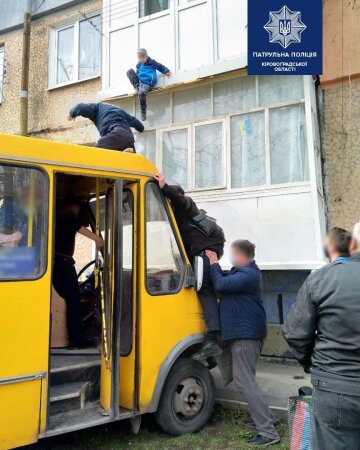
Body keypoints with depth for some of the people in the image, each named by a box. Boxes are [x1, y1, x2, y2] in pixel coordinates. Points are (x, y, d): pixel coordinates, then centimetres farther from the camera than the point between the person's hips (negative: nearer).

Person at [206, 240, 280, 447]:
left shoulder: (247, 275, -20)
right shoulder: (246, 271, 15)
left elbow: (221, 285, -26)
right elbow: (226, 280, 13)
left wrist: (214, 264, -13)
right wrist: (215, 264, 1)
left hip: (245, 334, -11)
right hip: (248, 331, 11)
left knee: (244, 381, -8)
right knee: (247, 378, 21)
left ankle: (268, 432, -6)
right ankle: (264, 417, 31)